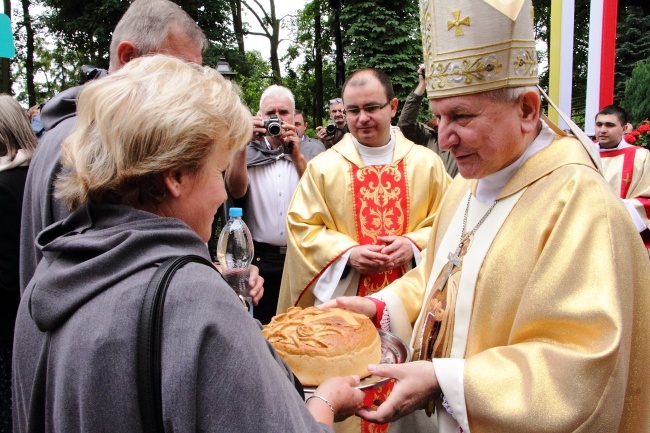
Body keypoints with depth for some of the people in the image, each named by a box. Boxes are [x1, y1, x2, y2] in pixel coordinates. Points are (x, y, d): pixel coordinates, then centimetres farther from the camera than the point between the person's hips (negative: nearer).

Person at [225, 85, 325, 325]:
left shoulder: (313, 149, 7)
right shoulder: (250, 152, 8)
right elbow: (236, 191, -10)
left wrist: (297, 156, -17)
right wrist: (242, 144, -18)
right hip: (262, 258, 0)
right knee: (263, 327, 9)